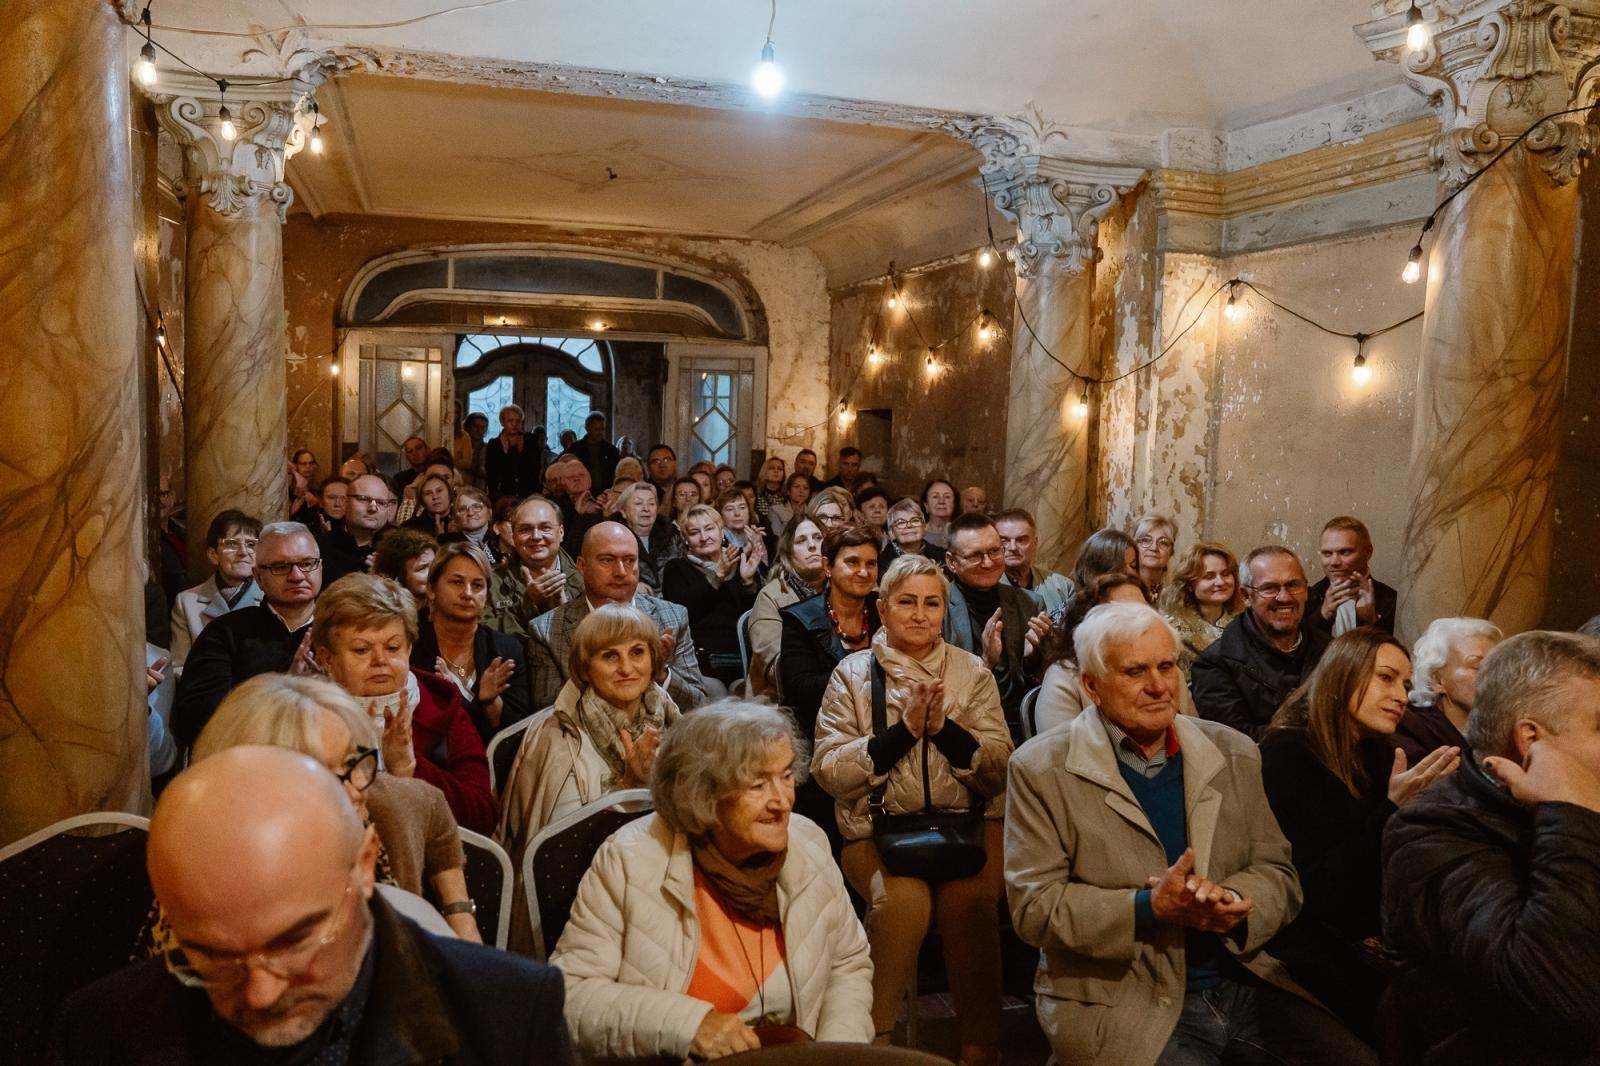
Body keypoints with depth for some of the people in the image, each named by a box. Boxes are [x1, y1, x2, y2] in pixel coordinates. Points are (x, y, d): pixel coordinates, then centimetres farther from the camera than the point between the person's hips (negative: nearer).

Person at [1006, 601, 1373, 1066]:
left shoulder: (1234, 753, 8)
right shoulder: (1041, 769, -6)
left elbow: (1278, 874, 8)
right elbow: (1035, 906, -9)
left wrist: (1230, 902, -16)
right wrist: (1149, 908, -22)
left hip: (1245, 984, 4)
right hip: (1121, 1001, -4)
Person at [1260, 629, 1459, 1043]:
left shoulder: (1379, 754, 7)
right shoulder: (1287, 754, -15)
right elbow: (1318, 890, -21)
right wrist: (1392, 810, -25)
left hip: (1371, 936, 7)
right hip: (1315, 948, -7)